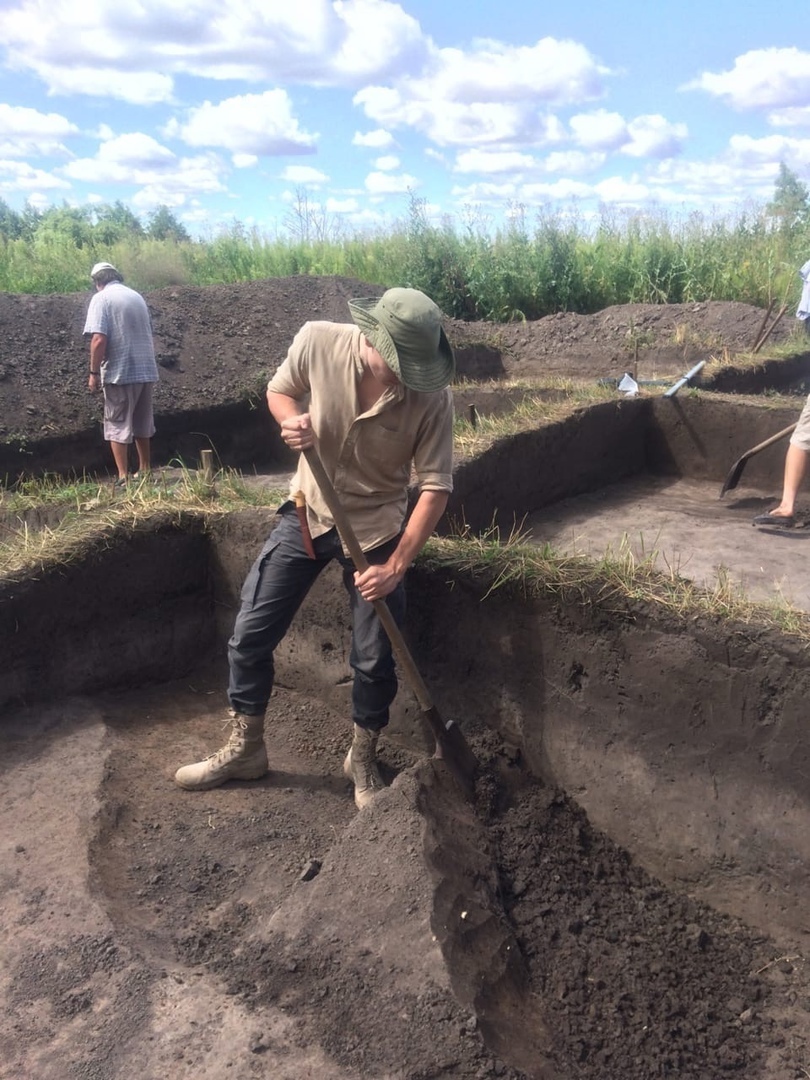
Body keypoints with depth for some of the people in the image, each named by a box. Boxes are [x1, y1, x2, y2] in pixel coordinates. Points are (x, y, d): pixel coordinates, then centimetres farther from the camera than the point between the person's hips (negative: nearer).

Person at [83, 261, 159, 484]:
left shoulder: (101, 298, -6)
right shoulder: (137, 297, 14)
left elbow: (99, 339, -17)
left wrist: (94, 372, -10)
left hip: (119, 372, -6)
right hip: (146, 371, 6)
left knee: (118, 426, 1)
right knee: (142, 425, 16)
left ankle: (123, 477, -2)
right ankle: (145, 470, 23)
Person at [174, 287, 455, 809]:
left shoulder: (432, 394, -24)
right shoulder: (317, 341, -20)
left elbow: (435, 487, -18)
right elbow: (279, 391, 1)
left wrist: (396, 565, -23)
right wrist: (292, 421, -23)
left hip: (376, 529, -2)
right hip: (308, 512, 2)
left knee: (375, 659, 1)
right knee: (251, 636, 5)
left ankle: (363, 760, 29)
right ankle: (245, 749, 28)